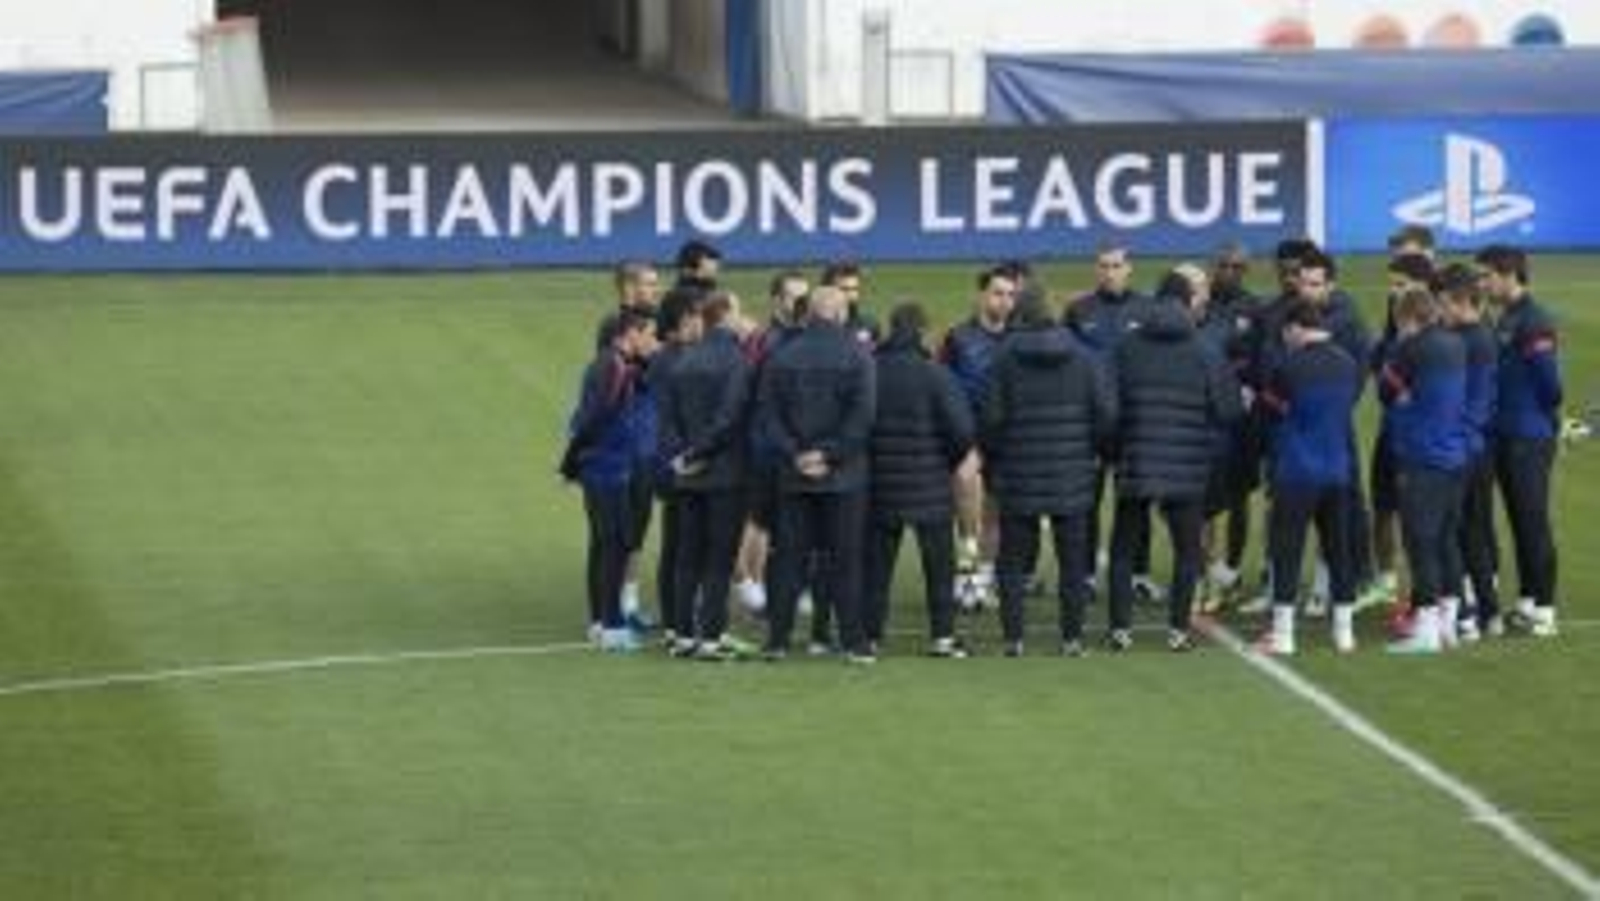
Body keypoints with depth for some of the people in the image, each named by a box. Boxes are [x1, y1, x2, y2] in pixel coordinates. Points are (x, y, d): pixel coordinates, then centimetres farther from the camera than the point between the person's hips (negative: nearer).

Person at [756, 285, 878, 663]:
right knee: (846, 558, 3)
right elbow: (862, 415, -14)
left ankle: (777, 639, 6)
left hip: (793, 476, 2)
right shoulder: (856, 355, -7)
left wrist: (794, 454, -5)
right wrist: (830, 454, -11)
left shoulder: (782, 357, 2)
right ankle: (853, 641, 1)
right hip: (844, 476, -2)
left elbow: (767, 414, -2)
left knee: (789, 557, 7)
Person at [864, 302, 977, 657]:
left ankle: (870, 634, 10)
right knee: (939, 562, 7)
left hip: (879, 485, 2)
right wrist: (949, 463, 5)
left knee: (876, 562, 11)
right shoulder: (934, 374, -12)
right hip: (930, 487, -2)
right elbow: (962, 429, -13)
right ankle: (942, 635, 5)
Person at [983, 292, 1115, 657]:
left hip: (1018, 478, -2)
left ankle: (1013, 637, 3)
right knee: (1073, 559, 10)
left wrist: (990, 461, 7)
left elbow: (992, 417, -8)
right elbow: (1106, 411, -3)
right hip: (1072, 477, 2)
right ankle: (1072, 636, 8)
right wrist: (1092, 451, 13)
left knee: (1013, 560, 7)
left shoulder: (1006, 357, -7)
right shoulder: (1081, 357, -1)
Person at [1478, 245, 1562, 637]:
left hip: (1530, 439, -9)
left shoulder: (1534, 322, -17)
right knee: (1519, 520, 13)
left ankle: (1544, 608, 1)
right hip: (1506, 437, 9)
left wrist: (1547, 418, -3)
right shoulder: (1506, 320, 11)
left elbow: (1549, 379, -17)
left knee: (1534, 521, -4)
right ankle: (1528, 601, 21)